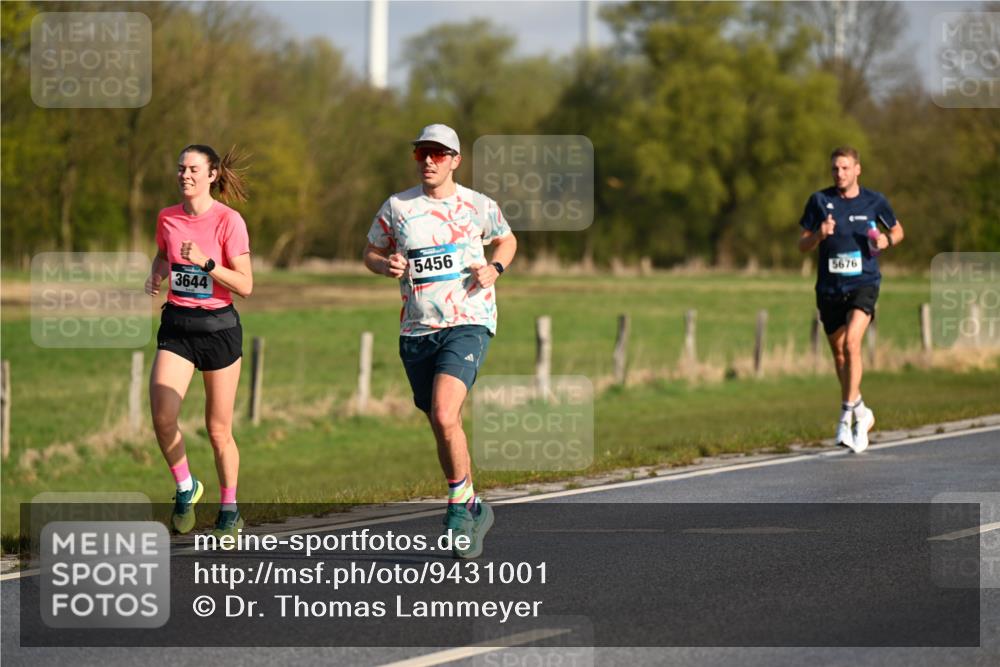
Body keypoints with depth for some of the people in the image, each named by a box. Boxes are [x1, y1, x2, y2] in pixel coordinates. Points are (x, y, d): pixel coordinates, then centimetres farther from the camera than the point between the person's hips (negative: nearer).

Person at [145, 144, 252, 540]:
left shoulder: (228, 221, -10)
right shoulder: (167, 218, 4)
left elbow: (245, 285, -12)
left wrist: (206, 263, -24)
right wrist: (155, 275, 4)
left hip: (218, 326, -3)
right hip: (176, 325, 3)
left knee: (218, 429, 4)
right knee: (162, 418, -16)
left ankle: (229, 510, 23)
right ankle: (185, 488, 10)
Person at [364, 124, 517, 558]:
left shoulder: (479, 206, 2)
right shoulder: (397, 207, 5)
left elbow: (507, 240, 19)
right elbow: (371, 252, 16)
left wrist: (494, 269, -2)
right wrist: (386, 266, -7)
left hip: (468, 323, -4)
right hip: (417, 331, 4)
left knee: (444, 416, -23)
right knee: (442, 427, 10)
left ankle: (459, 505, -7)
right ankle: (474, 510, 28)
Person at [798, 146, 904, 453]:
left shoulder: (874, 201, 1)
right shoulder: (819, 201, 2)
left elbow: (897, 230, 17)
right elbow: (802, 245, 4)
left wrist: (887, 240, -6)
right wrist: (819, 235, -18)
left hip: (864, 283, -3)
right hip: (830, 287, 3)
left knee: (851, 341, -23)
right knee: (839, 353, 10)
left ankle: (847, 414, -20)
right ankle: (861, 413, 31)